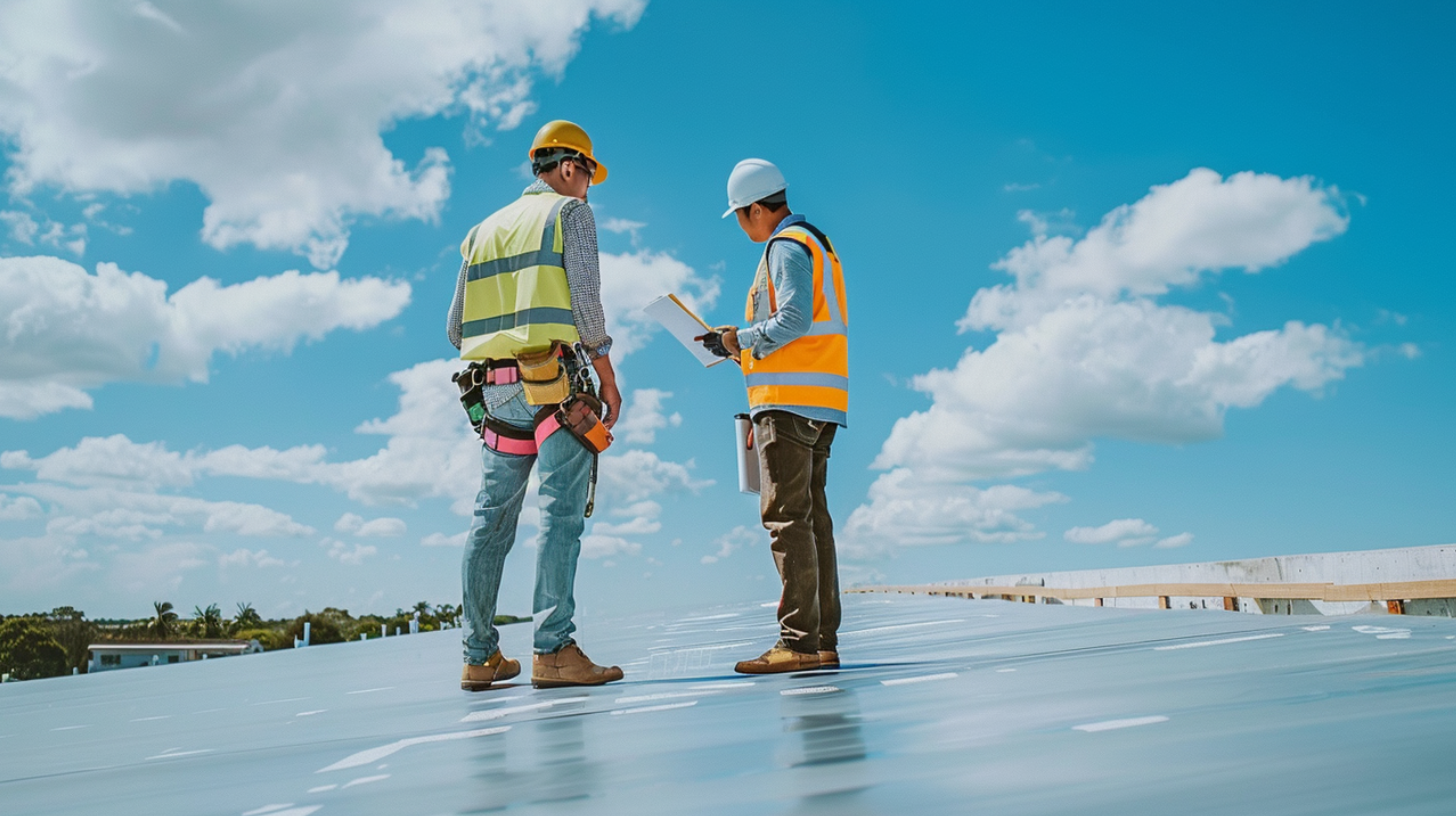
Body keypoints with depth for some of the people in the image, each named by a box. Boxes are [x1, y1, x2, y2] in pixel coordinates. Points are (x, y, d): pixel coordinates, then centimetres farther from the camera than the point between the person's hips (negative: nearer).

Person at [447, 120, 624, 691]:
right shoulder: (569, 212, 4)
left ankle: (480, 656, 14)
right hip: (555, 382, -6)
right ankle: (553, 650, -12)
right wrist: (607, 378, -3)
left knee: (491, 519, 8)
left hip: (494, 388, 7)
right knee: (560, 514, -8)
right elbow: (586, 299, -8)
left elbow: (456, 327, 17)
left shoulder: (484, 230, 22)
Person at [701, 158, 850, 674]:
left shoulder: (786, 247, -6)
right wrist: (748, 348, 19)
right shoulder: (817, 244, 25)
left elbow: (793, 320, -19)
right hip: (820, 402, 10)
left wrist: (739, 341, -7)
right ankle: (824, 642, 11)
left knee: (787, 517, -10)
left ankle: (799, 642, -9)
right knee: (813, 519, 8)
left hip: (790, 400, -10)